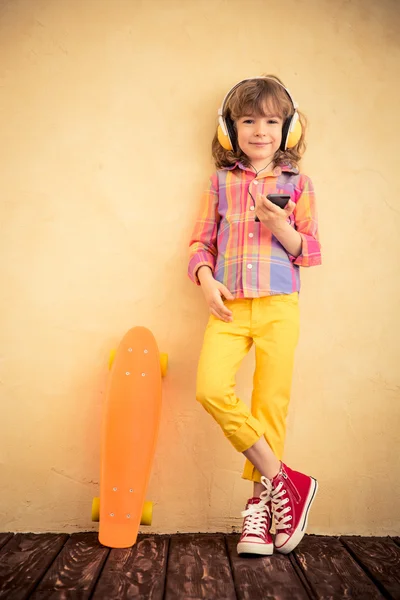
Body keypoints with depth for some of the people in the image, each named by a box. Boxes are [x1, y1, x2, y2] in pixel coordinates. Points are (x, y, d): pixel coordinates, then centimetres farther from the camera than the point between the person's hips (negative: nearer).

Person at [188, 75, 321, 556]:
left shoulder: (296, 183, 10)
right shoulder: (220, 182, 13)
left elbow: (311, 251, 7)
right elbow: (201, 241, 12)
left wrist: (282, 228, -11)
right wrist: (206, 278, -6)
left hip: (278, 305, -1)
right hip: (230, 305, 1)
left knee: (271, 402, 0)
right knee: (211, 390, -18)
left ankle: (260, 502, 17)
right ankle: (282, 480, -2)